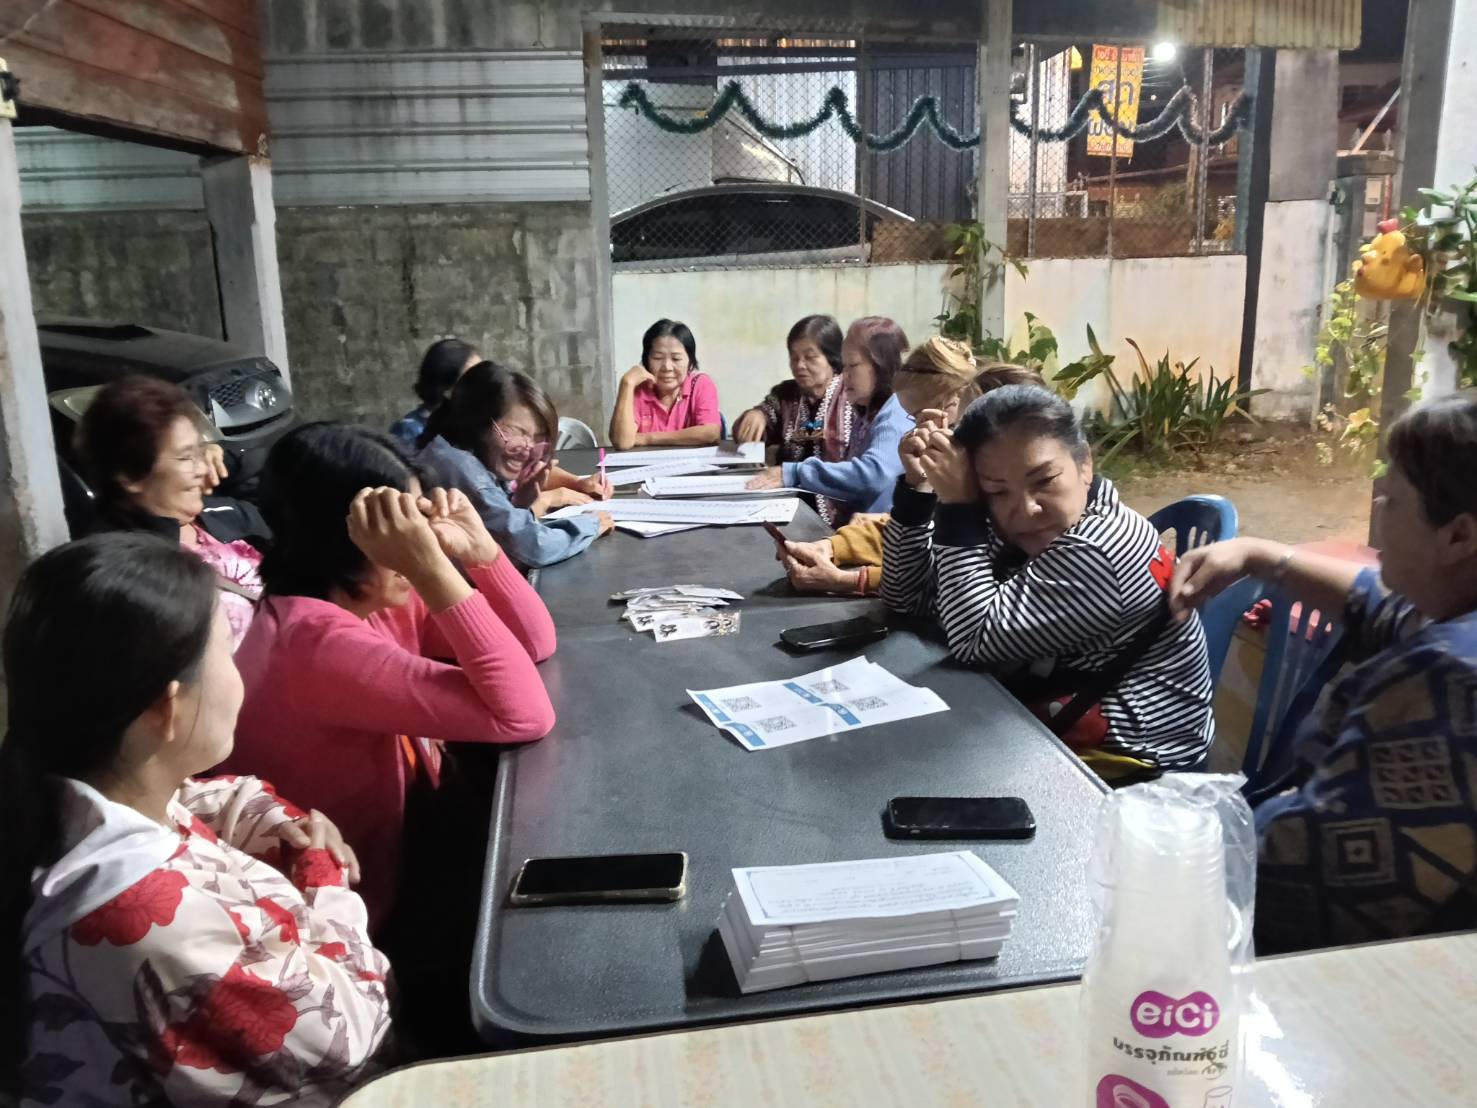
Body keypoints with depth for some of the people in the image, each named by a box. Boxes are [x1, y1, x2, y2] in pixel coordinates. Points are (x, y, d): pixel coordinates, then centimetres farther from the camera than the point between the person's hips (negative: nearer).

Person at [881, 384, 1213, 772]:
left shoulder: (1100, 551, -23)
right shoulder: (1012, 531, -2)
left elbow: (975, 638, -25)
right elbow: (906, 596, 0)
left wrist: (957, 506, -24)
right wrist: (918, 486, -11)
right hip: (1039, 721, 7)